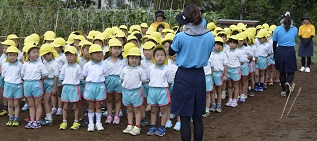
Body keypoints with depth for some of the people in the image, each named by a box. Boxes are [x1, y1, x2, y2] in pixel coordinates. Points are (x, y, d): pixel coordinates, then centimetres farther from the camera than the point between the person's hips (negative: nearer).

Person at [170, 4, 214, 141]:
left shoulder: (181, 36, -16)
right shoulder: (210, 36, -4)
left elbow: (171, 52, 3)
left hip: (184, 77, -4)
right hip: (200, 76, 4)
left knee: (184, 116, 4)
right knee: (198, 116, 14)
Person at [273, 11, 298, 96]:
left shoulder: (277, 29, -2)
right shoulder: (295, 29, 2)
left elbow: (274, 43, 4)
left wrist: (275, 54, 14)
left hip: (280, 51, 0)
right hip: (290, 51, 0)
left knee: (282, 72, 13)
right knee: (291, 71, 9)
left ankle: (284, 91, 17)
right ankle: (288, 82, -22)